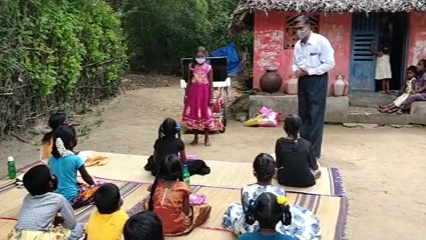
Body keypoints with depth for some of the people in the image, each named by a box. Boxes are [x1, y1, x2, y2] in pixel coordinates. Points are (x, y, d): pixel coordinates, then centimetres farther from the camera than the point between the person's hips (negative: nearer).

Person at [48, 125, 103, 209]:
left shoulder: (51, 160, 2)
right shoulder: (75, 159, -14)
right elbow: (87, 178, 0)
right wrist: (94, 184, 20)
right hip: (71, 199, -6)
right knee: (102, 186, 6)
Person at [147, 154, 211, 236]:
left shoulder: (156, 185, -3)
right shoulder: (183, 187, -12)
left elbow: (150, 207, 3)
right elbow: (186, 212, -7)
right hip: (177, 228, 0)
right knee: (206, 207, 14)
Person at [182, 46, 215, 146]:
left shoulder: (208, 67, -3)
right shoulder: (191, 67, 1)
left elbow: (210, 83, -2)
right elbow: (189, 82, 5)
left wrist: (211, 97, -5)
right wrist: (186, 94, 1)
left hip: (204, 92, -2)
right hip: (193, 92, 2)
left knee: (205, 114, 4)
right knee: (193, 114, 6)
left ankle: (207, 138, 15)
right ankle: (195, 138, 18)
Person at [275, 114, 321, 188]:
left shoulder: (280, 142, -14)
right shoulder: (306, 144, -13)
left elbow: (278, 165, -5)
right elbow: (313, 166, -1)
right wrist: (316, 167, 24)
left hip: (285, 180, -1)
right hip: (305, 181, 1)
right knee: (317, 171, 32)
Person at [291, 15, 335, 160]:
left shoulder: (321, 41, -12)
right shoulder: (298, 45, 7)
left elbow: (329, 63, -14)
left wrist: (309, 71, -19)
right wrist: (296, 70, -6)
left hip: (317, 81, -6)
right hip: (303, 81, 7)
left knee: (315, 116, -4)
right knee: (303, 115, 11)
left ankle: (314, 151, 3)